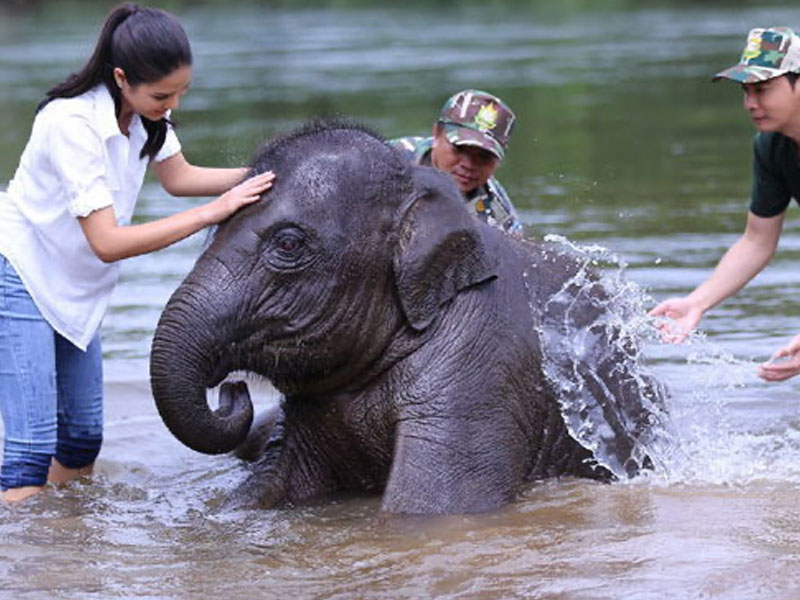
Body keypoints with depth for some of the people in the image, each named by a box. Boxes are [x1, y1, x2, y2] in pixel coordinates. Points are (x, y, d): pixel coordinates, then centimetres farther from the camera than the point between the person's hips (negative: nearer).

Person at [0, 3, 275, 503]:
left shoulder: (147, 111, -8)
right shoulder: (73, 123, -31)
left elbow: (178, 176, 9)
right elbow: (107, 242, -33)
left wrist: (260, 177, -7)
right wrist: (213, 211, -33)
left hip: (76, 289, 8)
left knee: (84, 435, 13)